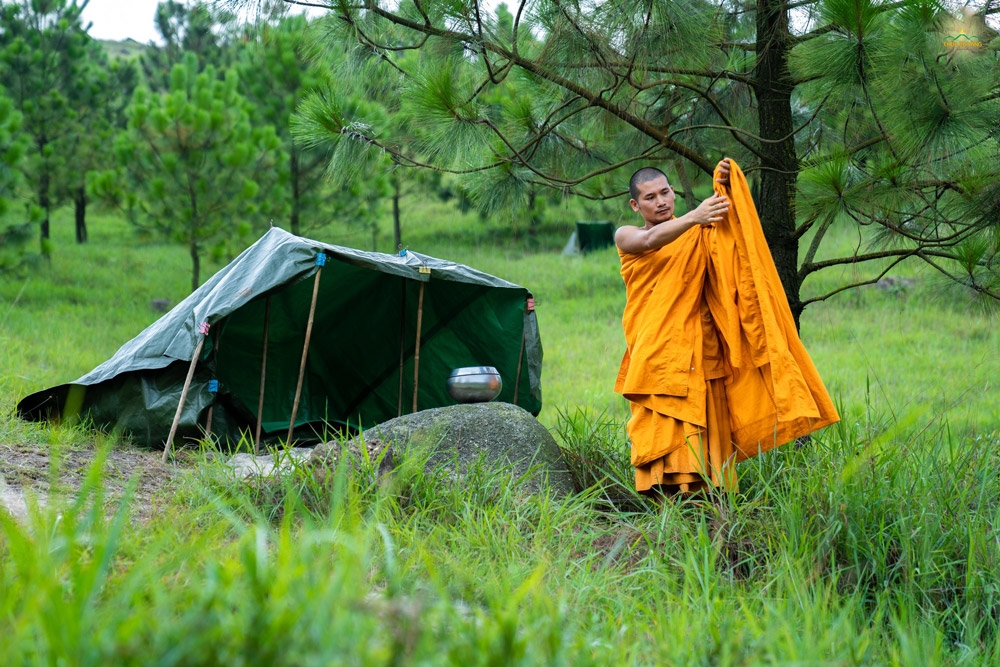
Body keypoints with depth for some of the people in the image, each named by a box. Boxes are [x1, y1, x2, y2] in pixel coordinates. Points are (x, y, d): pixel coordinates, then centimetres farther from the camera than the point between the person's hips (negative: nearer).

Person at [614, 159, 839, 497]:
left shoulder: (696, 235, 16)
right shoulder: (626, 237, 10)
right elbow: (650, 241, -13)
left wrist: (726, 187, -23)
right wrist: (693, 217, -30)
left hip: (701, 353, 2)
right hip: (656, 354, -2)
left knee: (709, 438, -4)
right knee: (663, 438, -11)